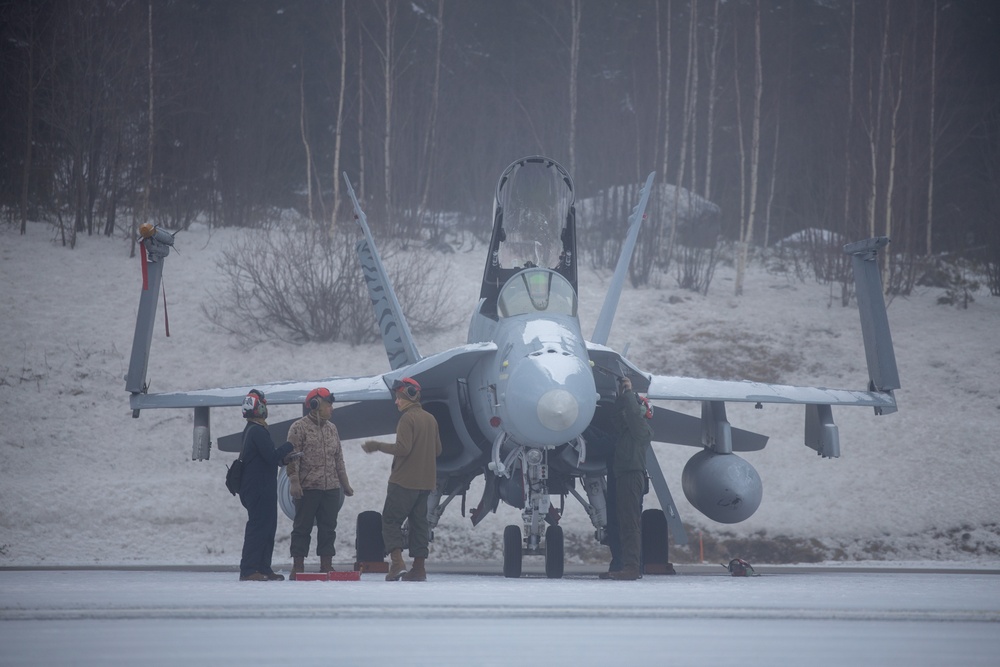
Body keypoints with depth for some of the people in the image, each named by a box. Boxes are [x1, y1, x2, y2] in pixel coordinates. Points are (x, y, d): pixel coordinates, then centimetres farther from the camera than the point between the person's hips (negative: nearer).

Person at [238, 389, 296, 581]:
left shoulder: (252, 430, 16)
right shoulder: (258, 431, -17)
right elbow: (271, 456, -23)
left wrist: (282, 457, 10)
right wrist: (288, 446, -8)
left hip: (261, 488, 11)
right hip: (259, 489, -11)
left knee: (267, 527, 13)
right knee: (258, 527, -10)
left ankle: (263, 568, 16)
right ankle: (248, 570, -11)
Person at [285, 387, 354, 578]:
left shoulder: (331, 429, 17)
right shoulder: (299, 428, -4)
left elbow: (338, 459, 22)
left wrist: (344, 483, 21)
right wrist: (294, 481, -18)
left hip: (331, 488, 6)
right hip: (307, 488, -6)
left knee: (328, 527, 7)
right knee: (303, 527, -2)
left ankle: (326, 565, 12)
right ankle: (298, 566, 1)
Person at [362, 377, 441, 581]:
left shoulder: (408, 418, -13)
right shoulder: (431, 419, 13)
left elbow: (402, 448, -21)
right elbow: (438, 450, 18)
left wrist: (378, 446, -12)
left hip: (404, 480, -8)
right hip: (425, 481, 8)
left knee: (391, 520, -2)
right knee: (419, 522, 10)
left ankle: (397, 562, -16)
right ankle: (419, 568, 7)